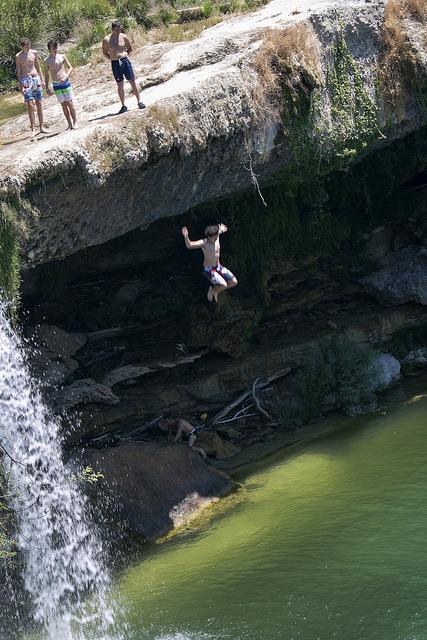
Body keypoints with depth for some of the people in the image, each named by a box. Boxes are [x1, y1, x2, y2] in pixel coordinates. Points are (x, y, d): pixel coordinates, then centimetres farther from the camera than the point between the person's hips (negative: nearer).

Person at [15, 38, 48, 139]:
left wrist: (42, 80, 11)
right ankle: (33, 130, -7)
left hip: (36, 78, 4)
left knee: (39, 104, 7)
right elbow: (18, 72, -4)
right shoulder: (18, 56, -5)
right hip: (26, 80, -4)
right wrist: (20, 86, -9)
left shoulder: (34, 53, 6)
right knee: (30, 105, -8)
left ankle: (42, 127, 15)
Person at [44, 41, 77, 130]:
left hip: (65, 82, -1)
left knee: (70, 103, -2)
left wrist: (66, 77, -13)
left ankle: (74, 122, 5)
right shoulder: (47, 61, 3)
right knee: (63, 105, 2)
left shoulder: (62, 57, 2)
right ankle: (69, 124, 7)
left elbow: (70, 68, 4)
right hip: (56, 85, 1)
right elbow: (46, 74, 9)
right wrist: (47, 88, 6)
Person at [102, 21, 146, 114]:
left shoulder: (123, 37, 0)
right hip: (115, 64, 0)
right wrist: (112, 58, 1)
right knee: (120, 85, 6)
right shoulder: (106, 40, -4)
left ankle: (139, 101, 9)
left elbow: (130, 48, 14)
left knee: (132, 81, 1)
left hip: (125, 61, 0)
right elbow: (105, 52, 9)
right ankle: (123, 106, 12)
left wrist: (124, 55, 4)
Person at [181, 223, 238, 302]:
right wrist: (186, 236, -53)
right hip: (208, 270, -7)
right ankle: (212, 289, 11)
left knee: (234, 282, 2)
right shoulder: (204, 243, -23)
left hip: (218, 267, 7)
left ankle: (216, 291, 26)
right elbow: (189, 245, -35)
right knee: (224, 285, -24)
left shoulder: (217, 237, -6)